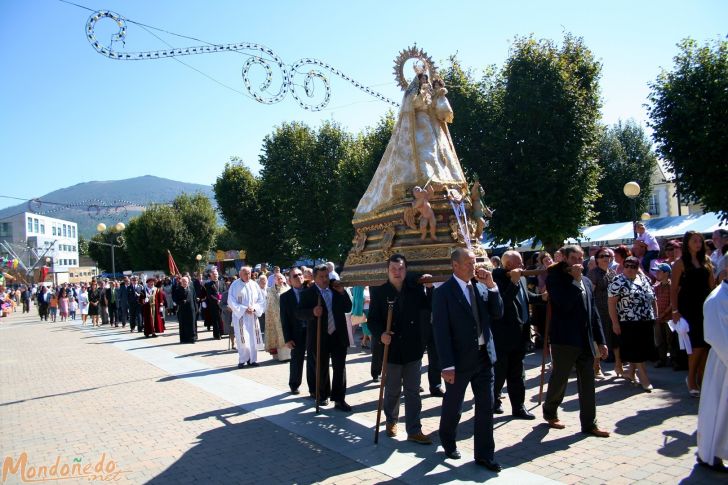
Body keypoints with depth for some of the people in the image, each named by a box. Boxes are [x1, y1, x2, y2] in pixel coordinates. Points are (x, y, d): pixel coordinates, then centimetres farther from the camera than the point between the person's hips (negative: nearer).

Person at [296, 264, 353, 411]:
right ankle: (323, 396, 32)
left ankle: (339, 399, 12)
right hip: (320, 337, -2)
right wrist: (313, 312, -31)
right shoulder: (308, 293, -6)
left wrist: (342, 292, -8)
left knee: (340, 368, 3)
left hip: (339, 335, 2)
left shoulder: (336, 289, 5)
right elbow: (299, 312, -12)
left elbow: (348, 308, 5)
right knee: (322, 369, 13)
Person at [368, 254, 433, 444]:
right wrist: (380, 334, -24)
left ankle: (414, 430, 19)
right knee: (392, 390, 15)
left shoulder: (415, 288, -2)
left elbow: (429, 308, -4)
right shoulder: (379, 291, -6)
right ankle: (391, 421, 38)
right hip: (391, 348, -1)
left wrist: (430, 288, -14)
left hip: (413, 348, 1)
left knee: (413, 391, 9)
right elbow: (372, 319, -7)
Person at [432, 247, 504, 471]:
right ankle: (448, 443, 39)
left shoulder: (481, 286, 6)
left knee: (486, 407, 8)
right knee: (453, 407, 13)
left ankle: (484, 454, 21)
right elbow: (441, 330, -15)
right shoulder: (443, 292, -12)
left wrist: (491, 286, -7)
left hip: (484, 355, 5)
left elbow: (498, 314, 5)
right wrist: (447, 365, -18)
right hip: (460, 359, -5)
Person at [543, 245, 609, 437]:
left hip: (585, 340, 6)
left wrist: (600, 340, 12)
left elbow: (593, 312, 15)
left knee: (587, 383, 8)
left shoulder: (586, 281, 13)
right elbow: (564, 304, -21)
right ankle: (550, 412, 28)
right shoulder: (555, 279, -6)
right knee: (559, 379, 6)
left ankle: (589, 423, 16)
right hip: (564, 339, -6)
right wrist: (575, 279, -17)